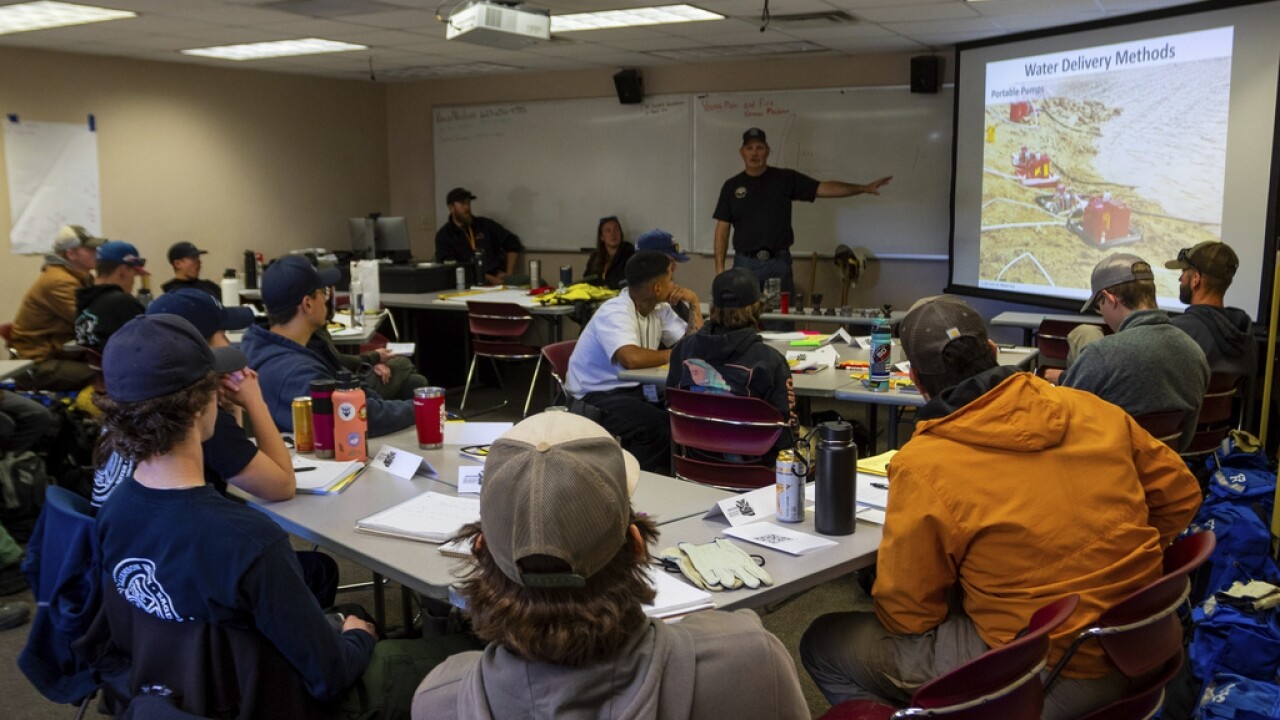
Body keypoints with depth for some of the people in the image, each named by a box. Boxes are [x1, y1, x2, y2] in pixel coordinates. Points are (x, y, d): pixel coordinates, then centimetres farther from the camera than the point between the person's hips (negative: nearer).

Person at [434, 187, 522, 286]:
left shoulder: (485, 225, 16)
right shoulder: (444, 235, 5)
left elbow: (512, 243, 19)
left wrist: (509, 274, 5)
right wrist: (487, 278, -16)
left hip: (497, 279, 3)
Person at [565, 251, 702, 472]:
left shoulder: (659, 308, 4)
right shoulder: (615, 313, -22)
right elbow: (632, 358, -40)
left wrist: (694, 305, -4)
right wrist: (674, 355, -23)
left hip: (634, 388, 8)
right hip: (596, 396, -8)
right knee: (663, 426, -28)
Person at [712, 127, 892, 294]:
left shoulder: (785, 178, 4)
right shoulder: (732, 186, 6)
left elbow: (823, 188, -1)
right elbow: (722, 229, 5)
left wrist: (864, 188, -10)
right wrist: (719, 268, -3)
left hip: (778, 263, 0)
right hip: (745, 264, 1)